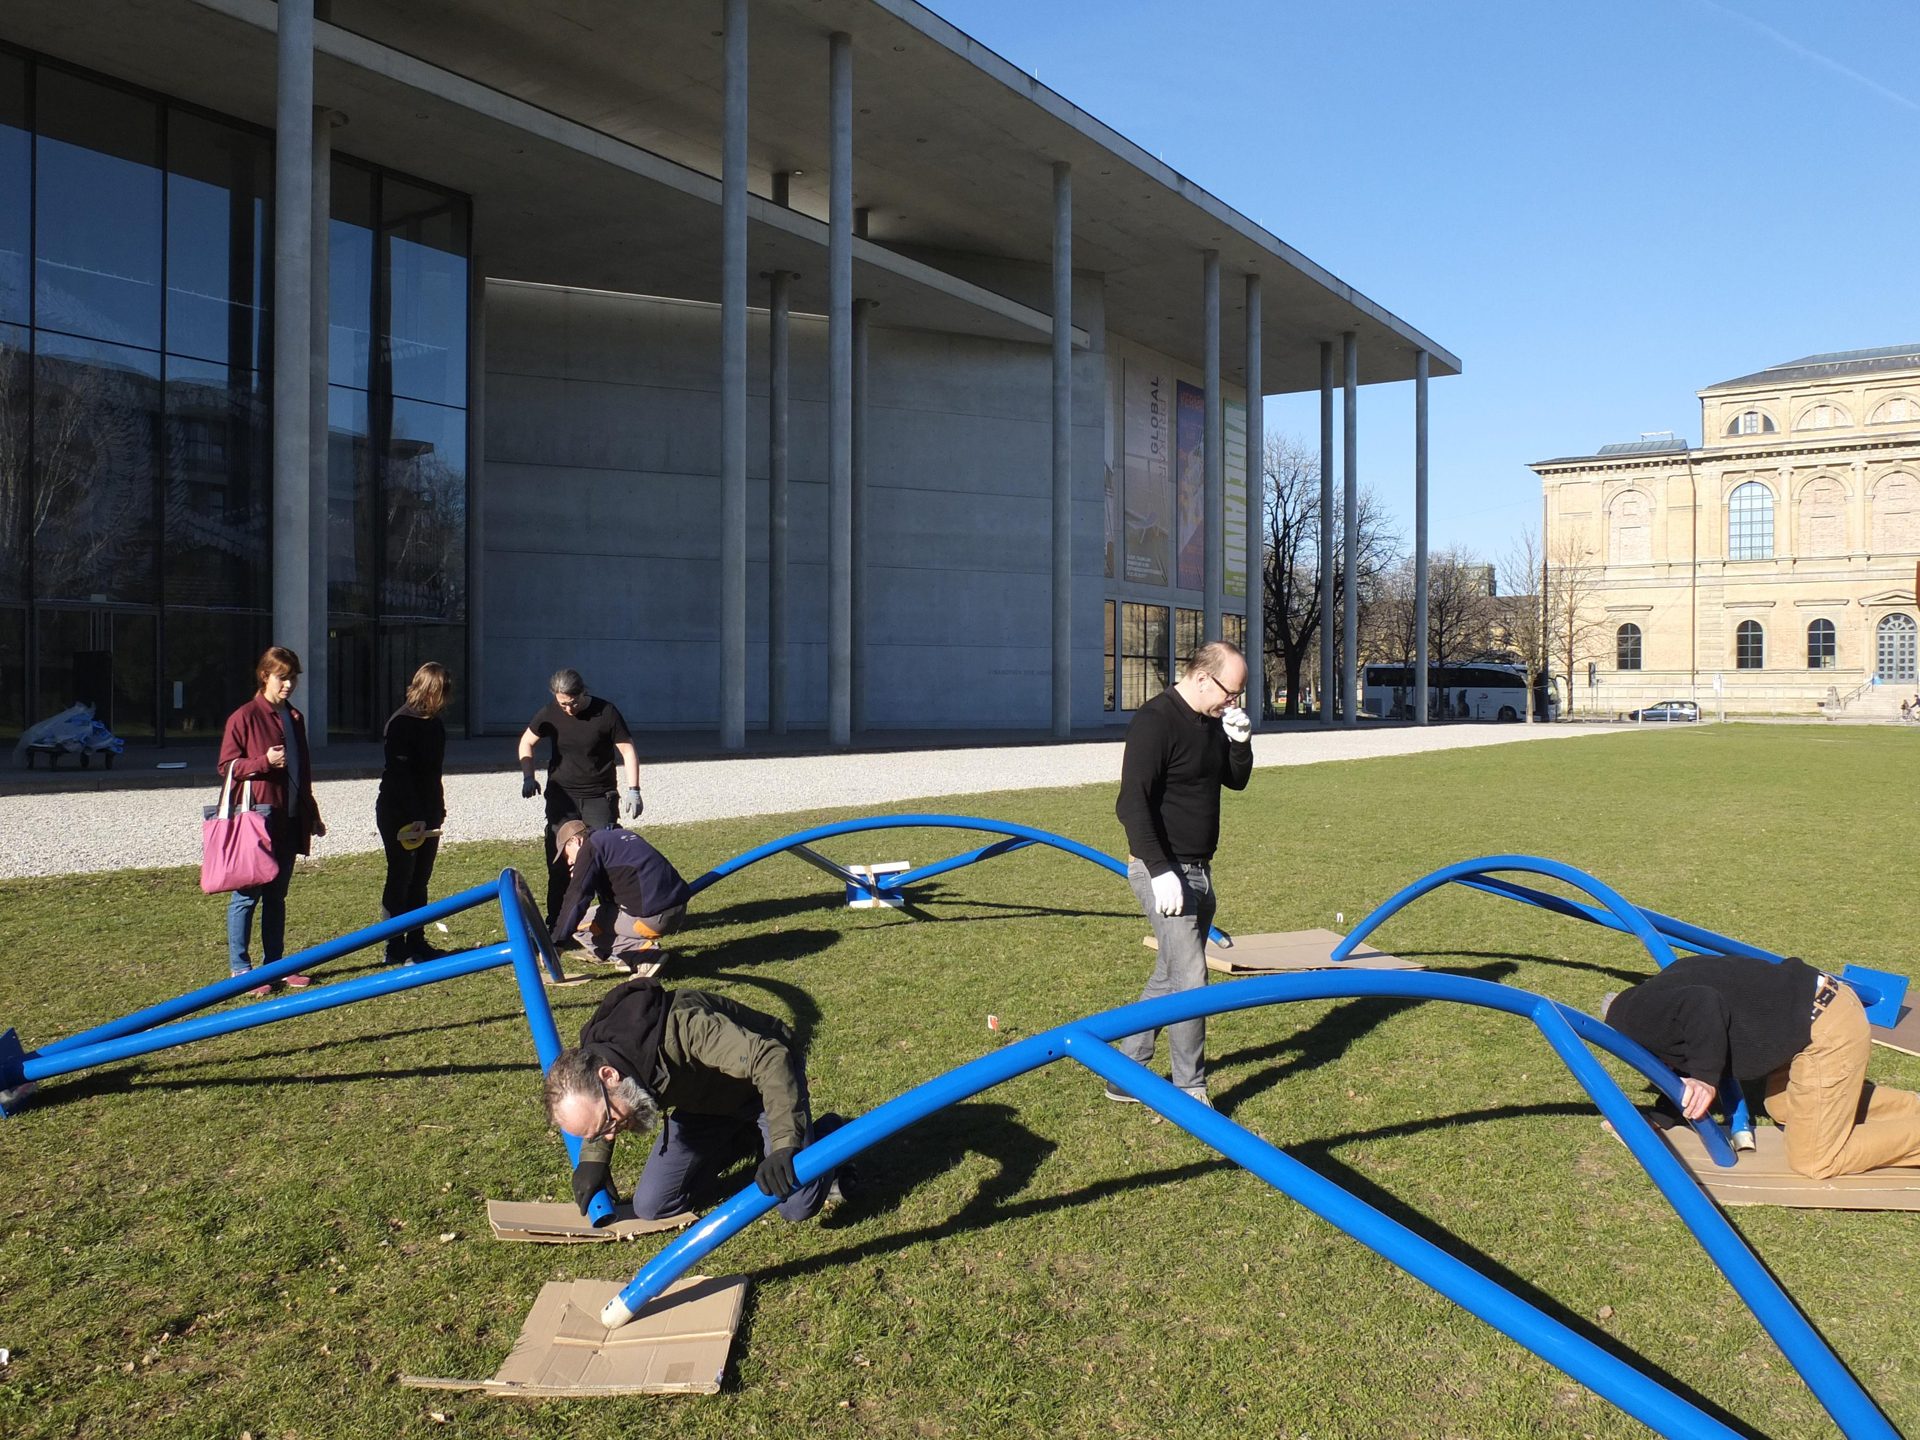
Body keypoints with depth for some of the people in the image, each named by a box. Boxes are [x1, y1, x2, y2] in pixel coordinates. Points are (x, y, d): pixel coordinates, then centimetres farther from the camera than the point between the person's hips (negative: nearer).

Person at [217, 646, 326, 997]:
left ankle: (274, 964, 19)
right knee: (247, 894, -2)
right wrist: (263, 762, -22)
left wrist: (312, 815, 23)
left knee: (277, 894, 12)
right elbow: (227, 766, -6)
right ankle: (240, 969, 5)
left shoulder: (295, 718, 15)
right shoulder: (244, 717, -6)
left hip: (289, 821, 7)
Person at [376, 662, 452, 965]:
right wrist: (414, 817, -24)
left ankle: (416, 942, 21)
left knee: (419, 881, 13)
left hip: (427, 814, 8)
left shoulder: (435, 723, 10)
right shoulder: (401, 723, -16)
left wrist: (437, 809, 15)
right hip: (399, 814, -8)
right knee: (401, 880, -1)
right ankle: (395, 948, 7)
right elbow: (399, 774, -21)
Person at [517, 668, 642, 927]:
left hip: (599, 797, -2)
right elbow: (527, 743, 13)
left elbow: (627, 750, -5)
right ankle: (556, 922, 10)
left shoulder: (606, 713, -10)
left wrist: (632, 789, -12)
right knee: (559, 860, 1)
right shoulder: (549, 714, -3)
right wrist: (528, 777, 1)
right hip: (561, 796, 2)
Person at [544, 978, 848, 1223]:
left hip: (765, 1080, -6)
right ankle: (742, 1141, 20)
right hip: (704, 1100, 6)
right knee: (651, 1207, -1)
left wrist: (783, 1146, -50)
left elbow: (771, 1058, -44)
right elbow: (596, 1109, 10)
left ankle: (829, 1132, 14)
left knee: (798, 1206, -18)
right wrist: (593, 1155, -2)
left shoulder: (681, 1026, -42)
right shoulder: (594, 1056, -18)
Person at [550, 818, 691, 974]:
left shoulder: (590, 849, 1)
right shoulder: (621, 834, 26)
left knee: (577, 924, 2)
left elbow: (576, 899, -8)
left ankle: (645, 954, -6)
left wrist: (555, 943, -7)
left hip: (653, 917, -9)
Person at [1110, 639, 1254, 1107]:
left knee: (1168, 978, 15)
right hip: (1163, 871, -9)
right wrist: (1160, 870, -27)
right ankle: (1191, 1093, 6)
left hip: (1199, 870, 9)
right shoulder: (1154, 721, -18)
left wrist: (1240, 741, -1)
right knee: (1189, 980, -7)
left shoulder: (1213, 720, 10)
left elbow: (1236, 781, 19)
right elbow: (1134, 802, -22)